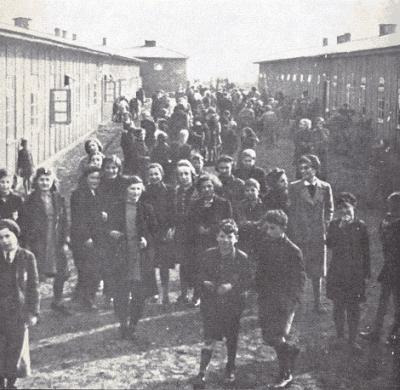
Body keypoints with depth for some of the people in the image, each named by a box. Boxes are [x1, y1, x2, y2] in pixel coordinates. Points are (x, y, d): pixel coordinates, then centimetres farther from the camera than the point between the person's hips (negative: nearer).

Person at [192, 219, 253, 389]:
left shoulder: (242, 258, -10)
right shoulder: (208, 255, -6)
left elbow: (248, 281, -8)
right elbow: (201, 276, 3)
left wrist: (231, 286, -22)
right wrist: (207, 284, -18)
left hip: (233, 303, 1)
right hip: (211, 303, 0)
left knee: (231, 338, 15)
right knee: (209, 339, -7)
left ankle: (230, 370, 36)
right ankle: (202, 373, 0)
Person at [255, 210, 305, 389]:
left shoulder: (293, 251, -11)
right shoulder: (263, 244, 4)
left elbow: (299, 279, -8)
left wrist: (292, 301, -15)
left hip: (284, 301, -5)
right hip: (266, 298, 6)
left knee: (276, 337, -10)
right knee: (267, 337, 9)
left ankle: (285, 374, 9)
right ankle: (291, 350, 38)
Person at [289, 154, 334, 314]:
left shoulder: (325, 187, 4)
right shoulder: (294, 187, -1)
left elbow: (329, 210, 13)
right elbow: (291, 210, 1)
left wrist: (325, 226, 3)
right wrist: (294, 232, -5)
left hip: (318, 234, 2)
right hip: (300, 233, -2)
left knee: (317, 270, 9)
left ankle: (317, 302, 19)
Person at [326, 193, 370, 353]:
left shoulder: (360, 226, -1)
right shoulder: (334, 225, 1)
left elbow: (366, 250, 4)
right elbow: (329, 244, -9)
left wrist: (367, 272, 3)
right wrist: (340, 228, -18)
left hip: (356, 272, -1)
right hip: (337, 272, 1)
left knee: (354, 307, 2)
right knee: (338, 305, 9)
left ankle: (352, 340, 14)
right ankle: (340, 336, 26)